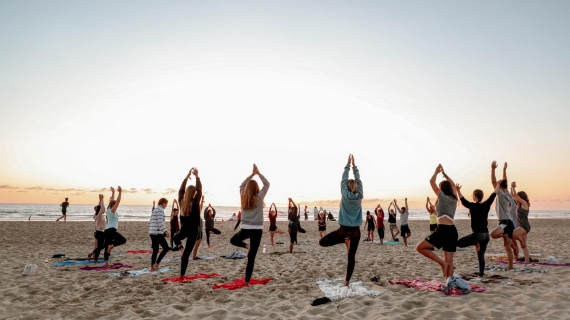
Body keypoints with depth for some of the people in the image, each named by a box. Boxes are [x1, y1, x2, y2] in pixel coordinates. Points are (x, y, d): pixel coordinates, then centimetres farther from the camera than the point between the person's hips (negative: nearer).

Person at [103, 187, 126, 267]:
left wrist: (113, 192, 29)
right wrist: (120, 193, -22)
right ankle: (111, 245, -12)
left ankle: (106, 262, 10)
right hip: (111, 230, -9)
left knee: (107, 246, 8)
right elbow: (117, 201, -20)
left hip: (107, 230, 9)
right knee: (123, 240, -8)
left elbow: (112, 201, 23)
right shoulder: (112, 211, -10)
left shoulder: (109, 210, 11)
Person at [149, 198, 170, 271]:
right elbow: (160, 222, -21)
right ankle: (156, 263, -6)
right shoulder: (160, 210, -10)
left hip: (152, 232, 9)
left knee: (155, 250, 12)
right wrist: (166, 231, -21)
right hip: (157, 233, -9)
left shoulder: (154, 210, 19)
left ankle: (152, 267, 10)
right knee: (166, 248, -3)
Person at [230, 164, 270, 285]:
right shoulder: (259, 197, -6)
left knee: (233, 240, 32)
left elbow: (242, 185, 21)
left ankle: (246, 246, 6)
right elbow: (267, 184, 6)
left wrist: (252, 174, 20)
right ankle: (247, 281, 2)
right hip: (257, 229, -2)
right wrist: (258, 173, 9)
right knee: (251, 257, 2)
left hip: (245, 228, 2)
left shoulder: (243, 197, 3)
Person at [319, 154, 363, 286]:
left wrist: (348, 165, 12)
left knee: (322, 242, 6)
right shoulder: (359, 196, 0)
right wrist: (354, 166, 15)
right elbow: (358, 180, 11)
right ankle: (347, 281, 6)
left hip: (344, 229, -3)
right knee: (351, 257, 8)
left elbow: (343, 180, 5)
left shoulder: (345, 195, -5)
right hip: (355, 231, 3)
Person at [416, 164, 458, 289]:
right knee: (450, 261, 9)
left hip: (443, 230, -7)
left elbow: (432, 181, -1)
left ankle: (442, 262, -8)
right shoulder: (454, 198, 16)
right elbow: (453, 185, 35)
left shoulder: (443, 197, -1)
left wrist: (437, 171, 14)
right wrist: (444, 173, 39)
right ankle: (447, 285, 4)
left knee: (420, 247, 0)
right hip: (452, 231, 7)